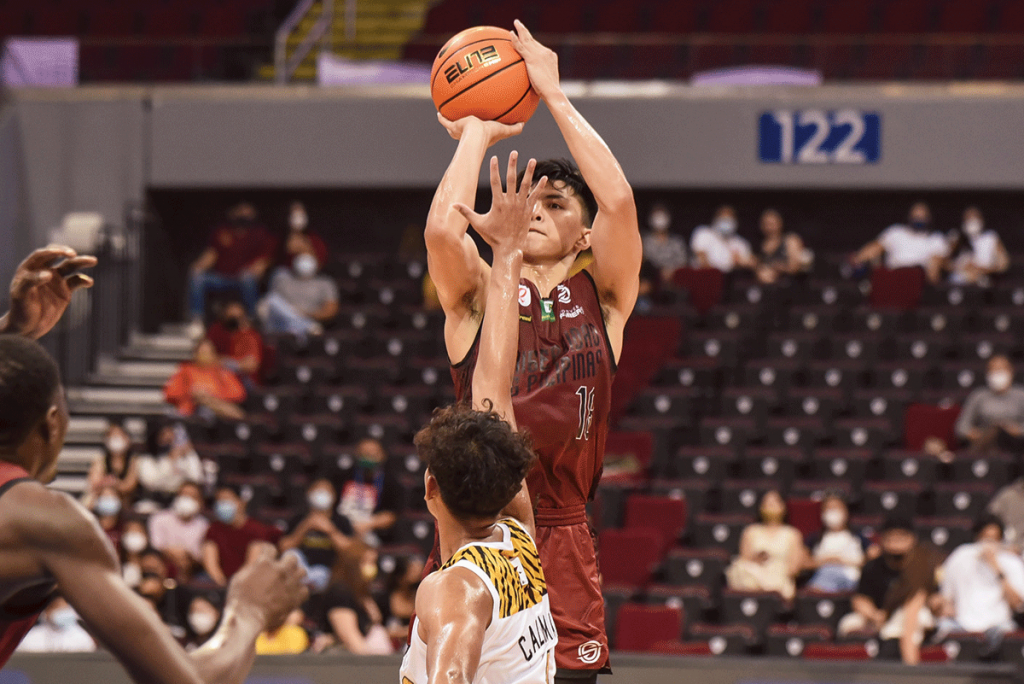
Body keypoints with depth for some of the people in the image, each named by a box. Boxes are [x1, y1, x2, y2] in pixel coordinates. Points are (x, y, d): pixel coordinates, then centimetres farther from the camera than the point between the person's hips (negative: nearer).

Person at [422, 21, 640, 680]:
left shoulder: (602, 301, 10)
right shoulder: (479, 298, 8)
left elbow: (619, 203, -6)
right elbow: (443, 229, -13)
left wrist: (555, 94, -3)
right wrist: (477, 134, 1)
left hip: (563, 542, 1)